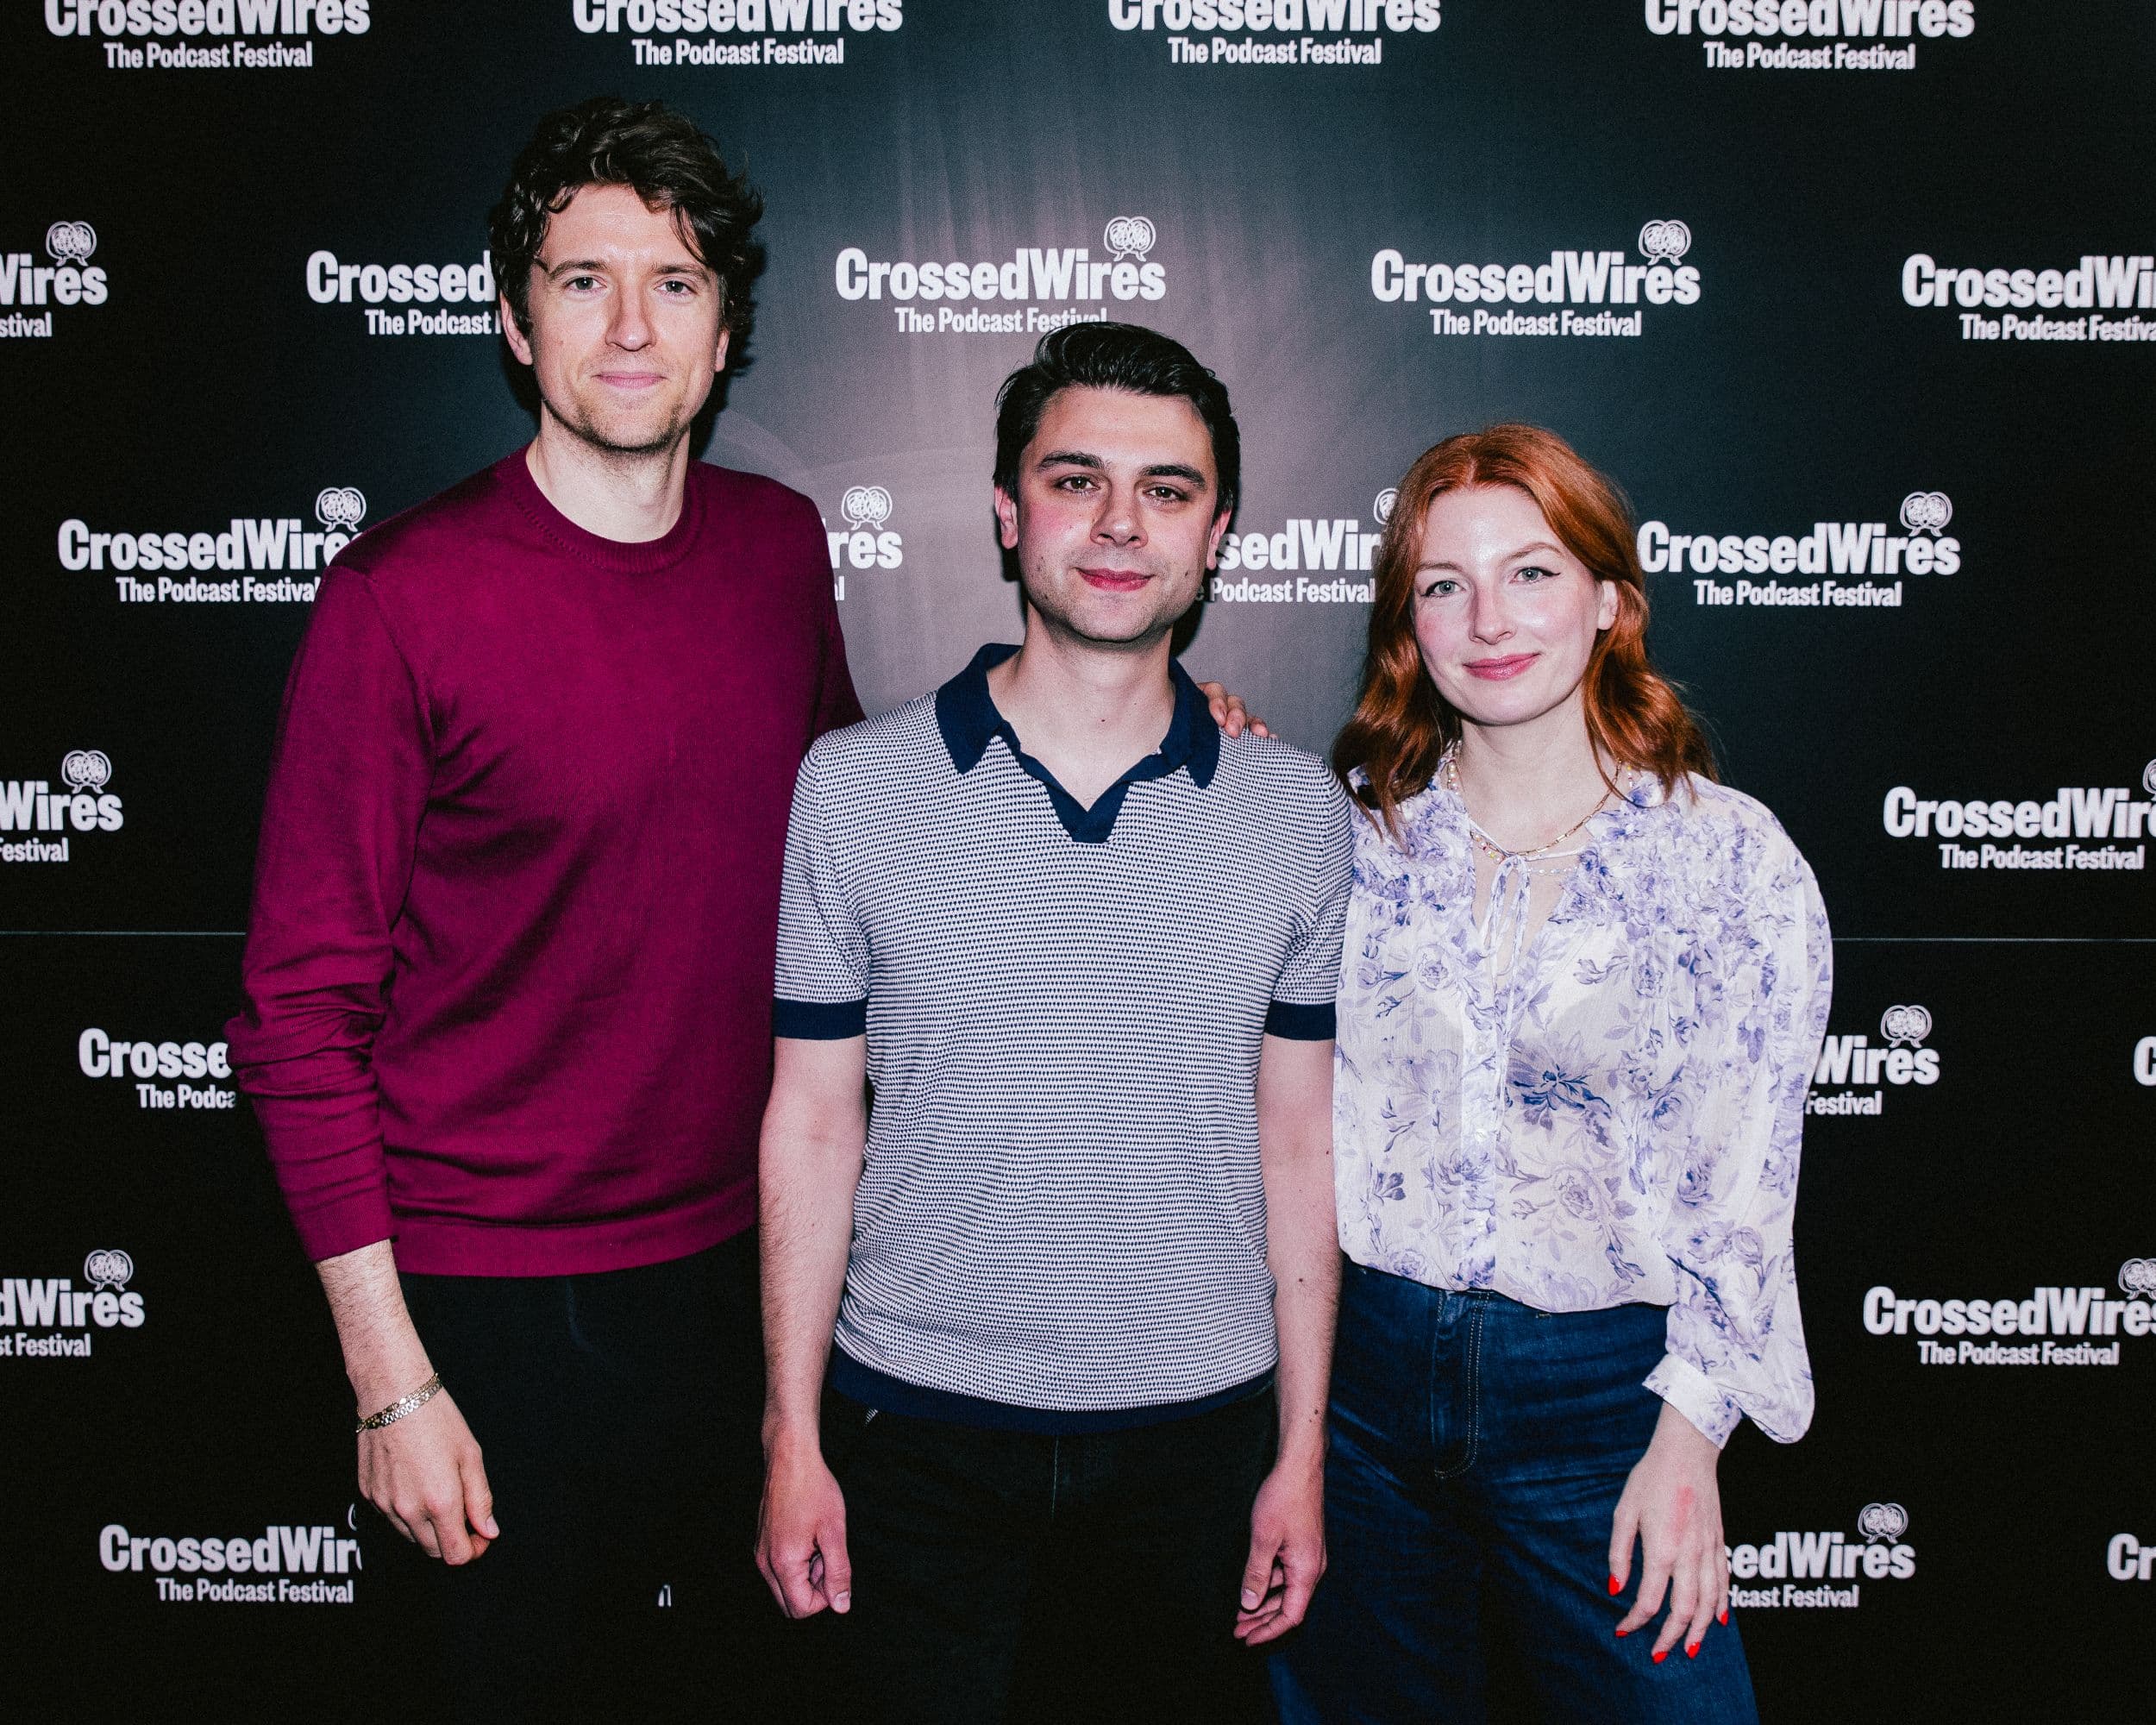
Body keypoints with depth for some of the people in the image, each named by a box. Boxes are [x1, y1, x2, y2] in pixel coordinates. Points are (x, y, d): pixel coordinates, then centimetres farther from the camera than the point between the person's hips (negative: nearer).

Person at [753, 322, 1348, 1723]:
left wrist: (1303, 1452, 3)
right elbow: (814, 1126, -2)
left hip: (1199, 1429, 1)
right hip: (919, 1424, -1)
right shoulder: (853, 787, -5)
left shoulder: (1299, 812, -1)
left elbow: (1298, 1144, 2)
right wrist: (792, 1437, -2)